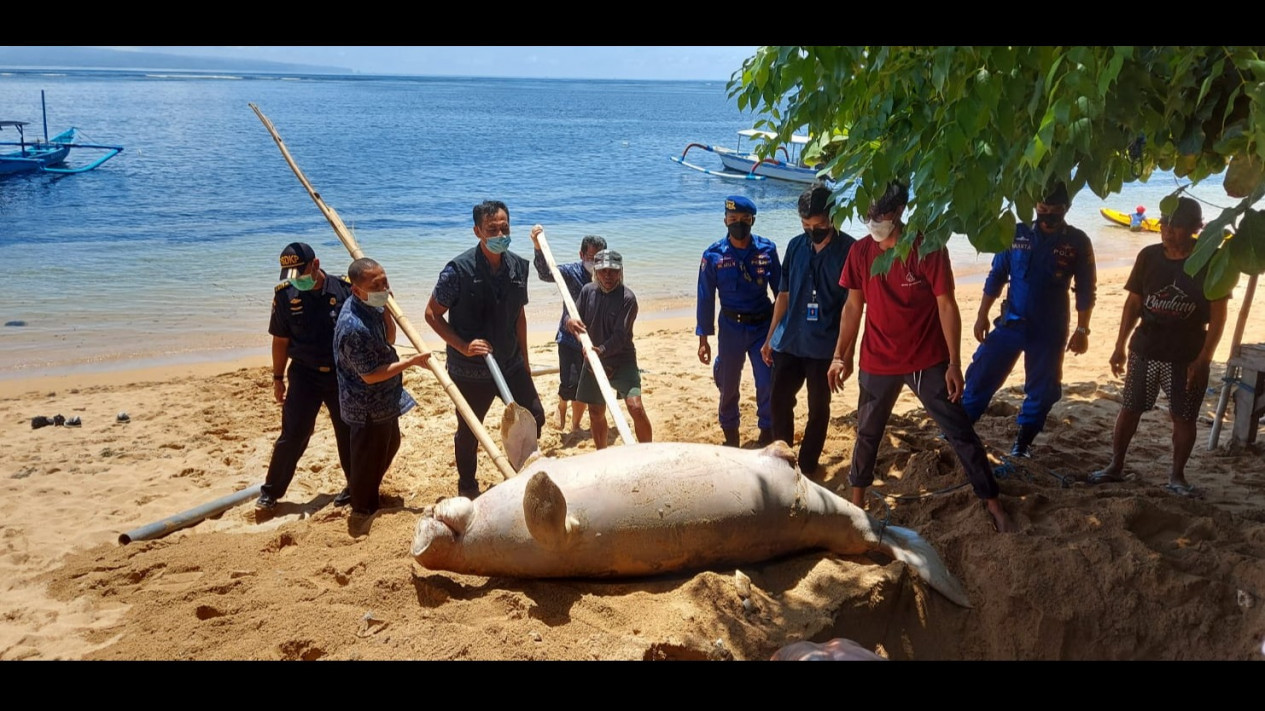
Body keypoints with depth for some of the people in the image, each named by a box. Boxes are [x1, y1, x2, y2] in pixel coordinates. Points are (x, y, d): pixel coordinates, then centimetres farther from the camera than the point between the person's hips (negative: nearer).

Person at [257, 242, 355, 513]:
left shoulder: (344, 288, -12)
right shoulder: (285, 294, -8)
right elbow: (281, 340, 3)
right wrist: (278, 378, 8)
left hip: (343, 375, 0)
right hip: (304, 376, 0)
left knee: (348, 433, 11)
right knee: (292, 435, 0)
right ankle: (271, 492, 14)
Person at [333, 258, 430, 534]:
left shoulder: (370, 307, -4)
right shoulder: (354, 327, -33)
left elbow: (389, 339, 9)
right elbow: (370, 375, -28)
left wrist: (386, 309, -7)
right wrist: (411, 362, -24)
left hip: (384, 399, 10)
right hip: (368, 406, -10)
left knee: (390, 444, 28)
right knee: (369, 456, 7)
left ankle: (358, 489, 49)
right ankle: (363, 511, 26)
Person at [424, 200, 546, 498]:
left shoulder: (518, 266, -2)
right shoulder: (459, 269, -19)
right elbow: (432, 314, -12)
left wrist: (524, 360, 13)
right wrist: (463, 346, -22)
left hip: (511, 364, 5)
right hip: (470, 370, -5)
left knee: (534, 416, 11)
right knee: (469, 430, 12)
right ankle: (467, 489, 35)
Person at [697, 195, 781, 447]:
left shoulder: (767, 250, -6)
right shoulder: (713, 255, -8)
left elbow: (780, 289, 3)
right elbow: (705, 299, -3)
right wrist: (703, 339, -3)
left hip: (764, 325, 0)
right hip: (731, 327, 0)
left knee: (768, 383, -1)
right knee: (728, 384, 11)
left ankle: (767, 432, 19)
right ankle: (730, 434, 32)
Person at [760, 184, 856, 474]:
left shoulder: (848, 249, -10)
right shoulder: (796, 246, 3)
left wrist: (846, 350, -13)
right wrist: (771, 337, 11)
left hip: (825, 347, -4)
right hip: (789, 342, 4)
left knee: (818, 409, 10)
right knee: (779, 401, 10)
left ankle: (807, 468, 24)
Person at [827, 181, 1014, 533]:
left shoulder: (929, 248, -14)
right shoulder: (860, 252, -3)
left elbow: (947, 306, -11)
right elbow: (853, 306, 6)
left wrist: (954, 363, -14)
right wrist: (840, 355, 6)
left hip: (928, 362, -3)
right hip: (877, 362, 3)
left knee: (961, 432, 4)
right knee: (867, 432, 15)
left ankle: (993, 503, 14)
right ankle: (857, 499, 32)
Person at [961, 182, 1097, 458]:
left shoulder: (1077, 243, -4)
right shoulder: (1017, 233, -1)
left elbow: (1085, 291, 0)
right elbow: (996, 277, 4)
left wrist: (1082, 330, -4)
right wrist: (982, 315, 1)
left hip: (1050, 331, -1)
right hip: (1011, 322, 1)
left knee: (1042, 389, 7)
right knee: (982, 376, 2)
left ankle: (1023, 441, 23)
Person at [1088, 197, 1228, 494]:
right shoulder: (1149, 256, -1)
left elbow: (1218, 315, -7)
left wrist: (1203, 358, -13)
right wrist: (1120, 346, 3)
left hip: (1187, 356, -2)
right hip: (1144, 350, 3)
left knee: (1183, 417, 6)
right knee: (1130, 409, 9)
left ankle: (1177, 475, 22)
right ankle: (1115, 467, 22)